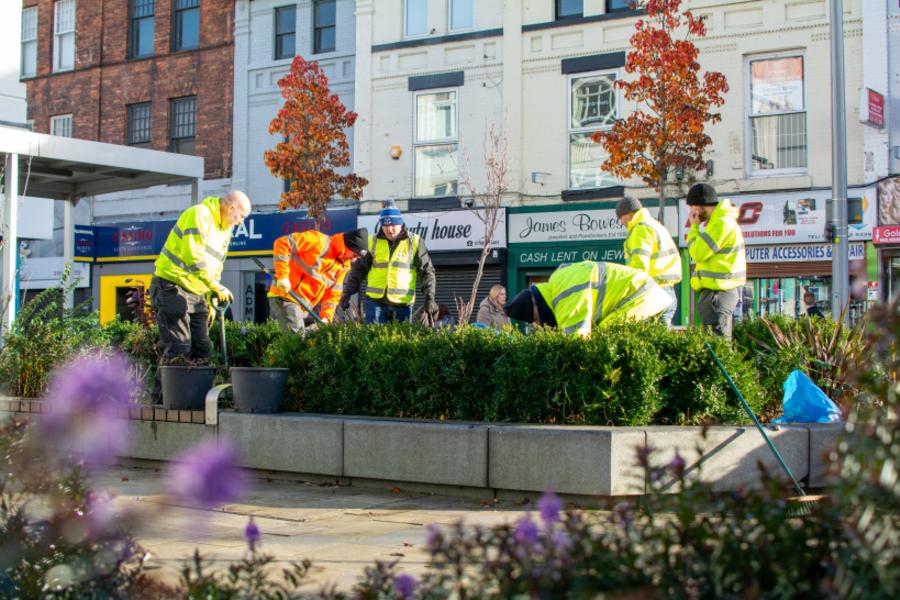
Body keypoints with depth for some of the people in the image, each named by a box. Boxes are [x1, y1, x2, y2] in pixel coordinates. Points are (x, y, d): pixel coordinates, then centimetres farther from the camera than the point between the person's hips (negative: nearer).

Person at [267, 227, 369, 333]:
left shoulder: (343, 266, 9)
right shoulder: (319, 242, -15)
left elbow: (333, 295, 12)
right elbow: (282, 243, -19)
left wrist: (326, 318, -4)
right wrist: (282, 276, -23)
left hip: (304, 307, 8)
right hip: (285, 297, -8)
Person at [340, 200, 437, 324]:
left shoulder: (414, 242, 1)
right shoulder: (373, 242, 6)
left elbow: (427, 271, 2)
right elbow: (359, 268, 11)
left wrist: (429, 298, -8)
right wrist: (347, 292, 5)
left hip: (403, 303, -1)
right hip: (375, 300, 1)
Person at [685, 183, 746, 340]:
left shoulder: (722, 223, -16)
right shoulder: (719, 220, 18)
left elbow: (698, 253, -16)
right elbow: (703, 252, 20)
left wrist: (695, 227, -5)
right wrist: (697, 227, 12)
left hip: (719, 290, -11)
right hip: (719, 288, 11)